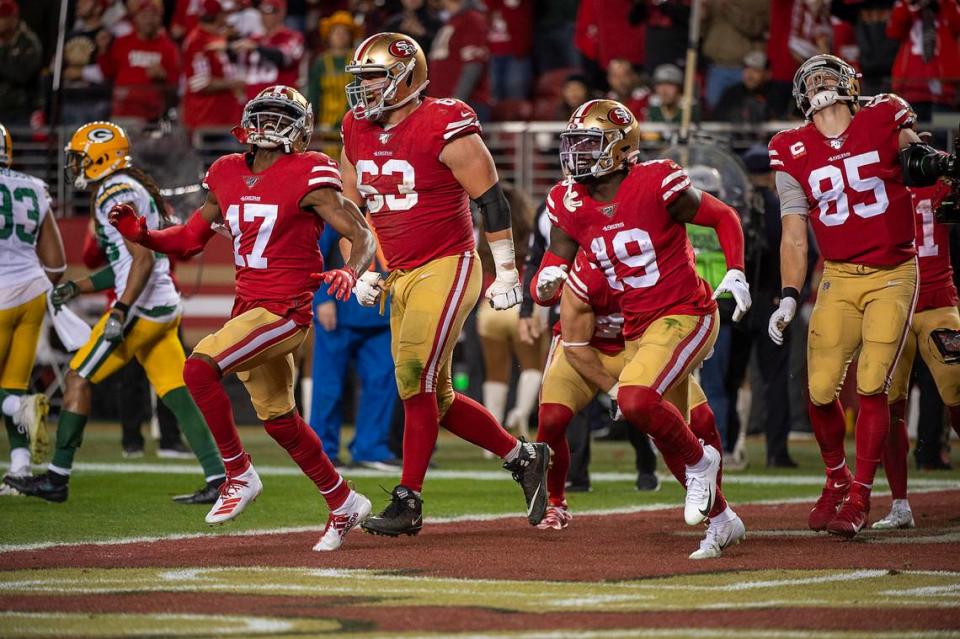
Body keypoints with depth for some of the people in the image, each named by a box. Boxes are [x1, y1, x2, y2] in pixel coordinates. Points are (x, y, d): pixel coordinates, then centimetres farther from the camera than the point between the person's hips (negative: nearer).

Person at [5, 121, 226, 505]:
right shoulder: (128, 192, 19)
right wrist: (78, 287, 23)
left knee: (79, 379, -1)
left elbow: (143, 259, -21)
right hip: (166, 307, 10)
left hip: (141, 309, -10)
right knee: (178, 396, 5)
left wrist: (120, 311, -25)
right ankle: (218, 478, -2)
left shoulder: (117, 196, -12)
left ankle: (57, 479, 2)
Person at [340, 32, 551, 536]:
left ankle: (407, 502, -9)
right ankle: (523, 458, 24)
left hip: (447, 269, -8)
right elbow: (352, 207, 21)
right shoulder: (358, 131, 8)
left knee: (416, 384, -14)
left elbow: (490, 199, -10)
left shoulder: (443, 127, -14)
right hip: (400, 279, 8)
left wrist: (506, 272, -9)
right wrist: (363, 271, 16)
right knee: (435, 398, 9)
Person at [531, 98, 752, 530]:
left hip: (684, 315, -7)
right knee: (670, 438, 12)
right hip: (636, 329, 7)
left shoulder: (656, 185, -15)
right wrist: (546, 285, -21)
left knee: (635, 400, -29)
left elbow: (724, 218, -1)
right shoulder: (570, 205, 1)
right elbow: (545, 288, 3)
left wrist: (736, 272, -14)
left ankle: (699, 462, -2)